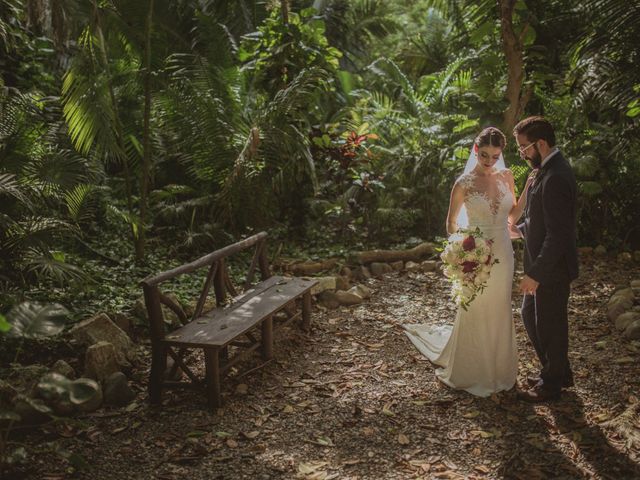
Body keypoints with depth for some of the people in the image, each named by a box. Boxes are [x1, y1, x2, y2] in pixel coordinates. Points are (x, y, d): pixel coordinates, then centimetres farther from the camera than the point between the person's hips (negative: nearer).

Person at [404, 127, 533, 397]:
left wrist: (528, 191, -4)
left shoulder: (506, 177, 2)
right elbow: (451, 223, -2)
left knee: (500, 311, 15)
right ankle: (472, 371, 24)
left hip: (503, 253, 4)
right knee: (475, 312, 6)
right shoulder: (465, 183, -10)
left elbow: (513, 216, 8)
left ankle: (498, 367, 32)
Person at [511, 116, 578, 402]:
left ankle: (551, 385, 28)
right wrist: (521, 229, 9)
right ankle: (558, 373, 37)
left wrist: (536, 274, -23)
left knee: (550, 327, 8)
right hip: (543, 266, 10)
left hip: (552, 270, -10)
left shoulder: (555, 178, -26)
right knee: (530, 316, 21)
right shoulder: (549, 170, 6)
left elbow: (557, 235, -26)